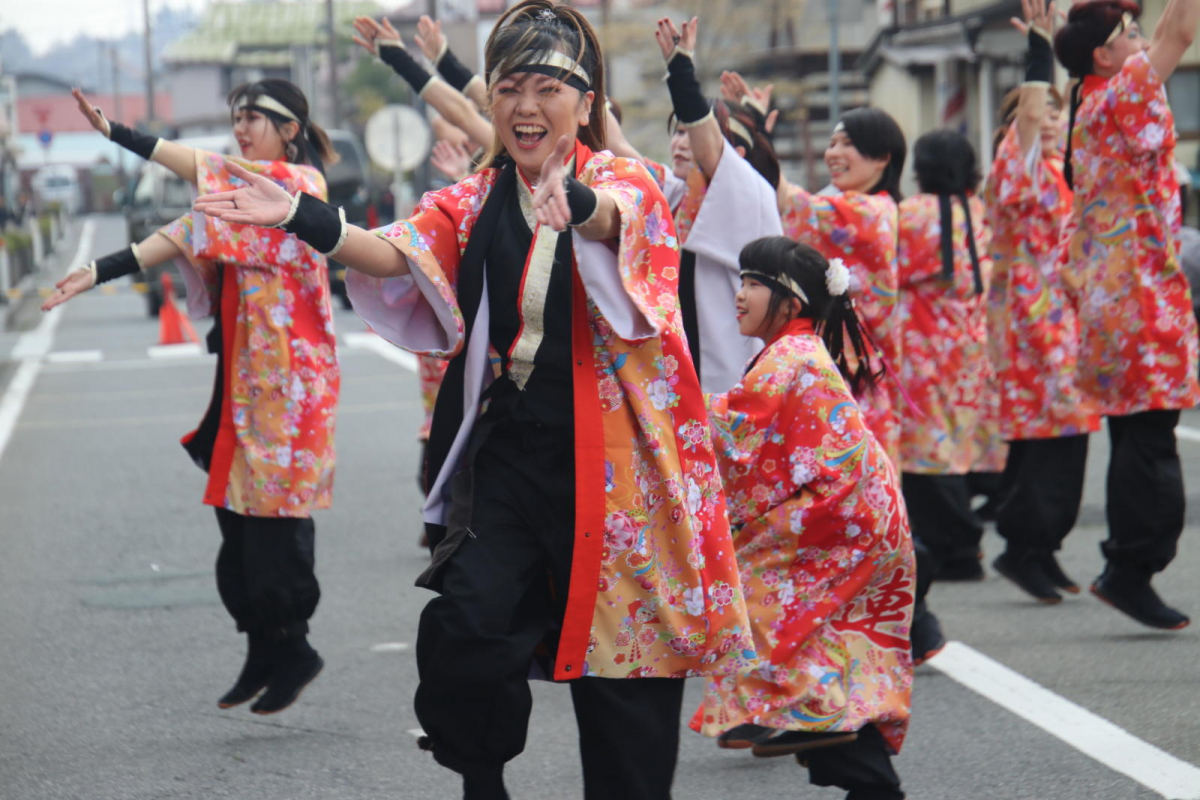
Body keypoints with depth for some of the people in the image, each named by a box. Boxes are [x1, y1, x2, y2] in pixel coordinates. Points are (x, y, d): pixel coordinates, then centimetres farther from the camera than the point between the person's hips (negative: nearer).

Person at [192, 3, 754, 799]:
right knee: (464, 629, -15)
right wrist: (304, 217, -29)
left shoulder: (623, 182, -2)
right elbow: (396, 254, -9)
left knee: (620, 651, 0)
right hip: (506, 455, 3)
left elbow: (619, 215, -28)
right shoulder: (477, 202, 9)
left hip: (608, 457, -3)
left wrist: (579, 203, -53)